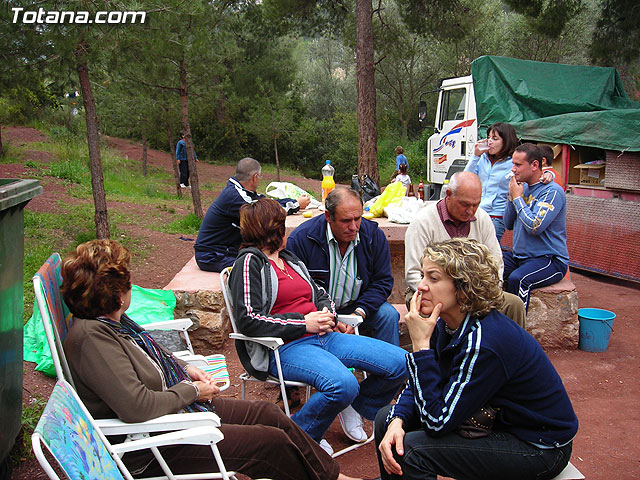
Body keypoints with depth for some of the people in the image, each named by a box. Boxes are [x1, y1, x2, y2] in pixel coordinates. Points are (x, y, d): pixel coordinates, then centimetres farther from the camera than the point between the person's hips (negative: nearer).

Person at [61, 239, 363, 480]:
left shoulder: (111, 321, 3)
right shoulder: (91, 337, -27)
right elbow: (137, 407, -33)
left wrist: (185, 369, 5)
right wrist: (191, 390, -17)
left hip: (181, 406, 10)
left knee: (269, 413, 7)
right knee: (272, 442, -11)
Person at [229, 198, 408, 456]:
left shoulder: (290, 259, 24)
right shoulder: (249, 263, -2)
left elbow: (321, 294, 32)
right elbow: (249, 320, -14)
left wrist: (327, 313, 6)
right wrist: (304, 323, -13)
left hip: (323, 337, 8)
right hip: (286, 347, -8)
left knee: (399, 362, -8)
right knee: (343, 384, -36)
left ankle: (354, 406, 17)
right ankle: (298, 434, -8)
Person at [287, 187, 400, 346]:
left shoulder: (374, 235, -8)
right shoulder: (301, 239, -19)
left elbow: (382, 281, -3)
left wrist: (359, 313, -18)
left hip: (355, 306, 3)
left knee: (389, 315, -18)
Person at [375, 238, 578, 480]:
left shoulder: (483, 342, -32)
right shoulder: (447, 324, -6)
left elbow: (436, 422, -28)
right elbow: (418, 385, 2)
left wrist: (421, 343, -30)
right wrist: (396, 421, -18)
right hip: (496, 421, 8)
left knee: (413, 450, -23)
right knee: (387, 418, 3)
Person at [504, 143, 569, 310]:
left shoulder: (552, 191, -13)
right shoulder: (523, 187, 11)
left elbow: (535, 227, -24)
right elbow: (508, 225, 13)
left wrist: (517, 197, -13)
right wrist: (512, 197, -2)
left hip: (550, 259, -8)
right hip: (519, 257, 8)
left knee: (517, 279, -35)